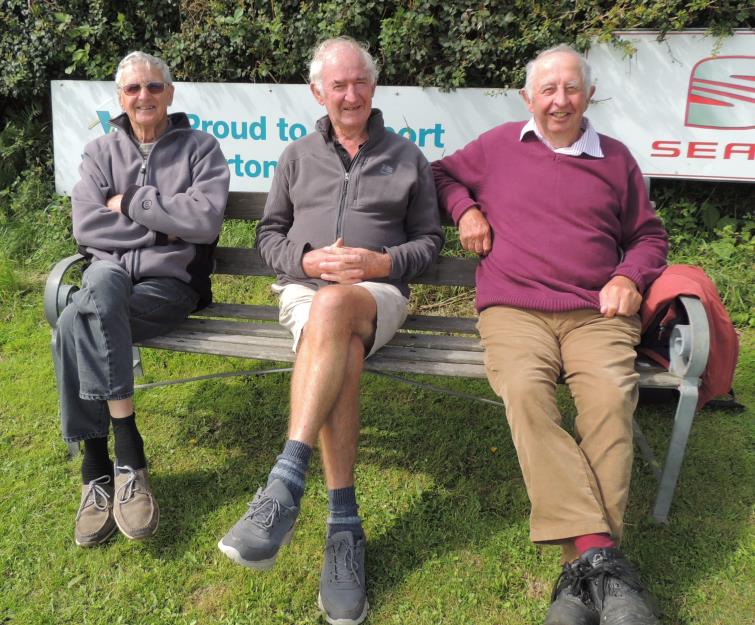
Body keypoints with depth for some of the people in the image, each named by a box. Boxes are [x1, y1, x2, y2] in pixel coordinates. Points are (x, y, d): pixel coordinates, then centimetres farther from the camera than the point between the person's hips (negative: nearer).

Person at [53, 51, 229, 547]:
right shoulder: (101, 152, 16)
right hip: (109, 271, 3)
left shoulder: (199, 148, 7)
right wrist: (161, 230, -6)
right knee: (102, 283, -35)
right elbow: (87, 227, 1)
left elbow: (206, 220, -11)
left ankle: (98, 469, -18)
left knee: (73, 329, -30)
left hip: (171, 282, -3)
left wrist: (130, 201, -5)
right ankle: (128, 458, -29)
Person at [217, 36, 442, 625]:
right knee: (341, 353, -36)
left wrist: (383, 262, -7)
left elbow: (430, 239, 14)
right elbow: (269, 233, 18)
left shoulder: (407, 157, 17)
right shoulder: (298, 156, 21)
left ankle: (285, 487, -45)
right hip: (304, 287, 2)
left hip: (379, 293, -1)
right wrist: (306, 259, -5)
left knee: (333, 307, -40)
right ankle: (344, 523, -35)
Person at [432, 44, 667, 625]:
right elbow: (442, 173, 32)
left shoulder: (615, 158, 21)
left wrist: (630, 277, 8)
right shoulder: (497, 146, 18)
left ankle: (582, 565, -32)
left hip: (597, 311, 1)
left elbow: (648, 234, 29)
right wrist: (465, 209, 10)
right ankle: (597, 552, -38)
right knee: (524, 388, -35)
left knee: (612, 392, -32)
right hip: (513, 309, -1)